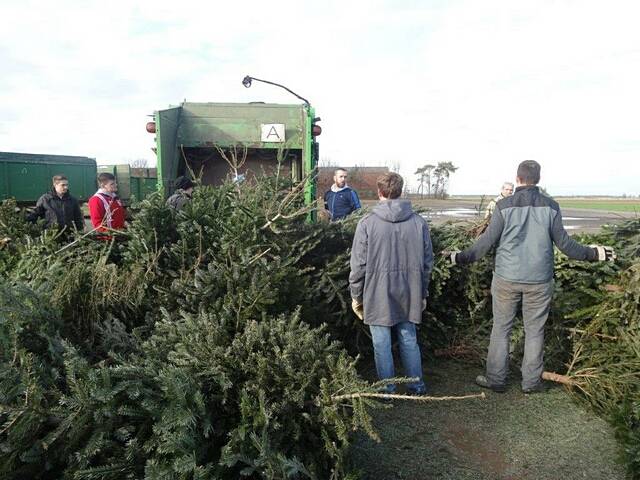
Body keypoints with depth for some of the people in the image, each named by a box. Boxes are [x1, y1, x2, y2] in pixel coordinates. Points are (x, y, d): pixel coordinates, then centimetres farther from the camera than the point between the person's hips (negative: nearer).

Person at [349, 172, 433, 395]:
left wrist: (356, 296, 3)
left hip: (378, 296, -3)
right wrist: (422, 293, 16)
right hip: (409, 295, 4)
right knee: (409, 340, 18)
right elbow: (428, 261, 4)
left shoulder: (367, 222, -11)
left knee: (382, 344, 9)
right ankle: (417, 386, 30)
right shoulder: (419, 221, -1)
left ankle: (387, 391, 21)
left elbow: (359, 265, -9)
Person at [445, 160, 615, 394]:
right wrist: (593, 254, 16)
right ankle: (531, 382, 21)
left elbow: (487, 240, -7)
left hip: (507, 278, -1)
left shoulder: (504, 205, -7)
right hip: (539, 281, 1)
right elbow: (563, 242, 1)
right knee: (535, 331, 13)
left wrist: (461, 257, 4)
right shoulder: (550, 206, -2)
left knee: (501, 329, 10)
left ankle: (496, 379, 17)